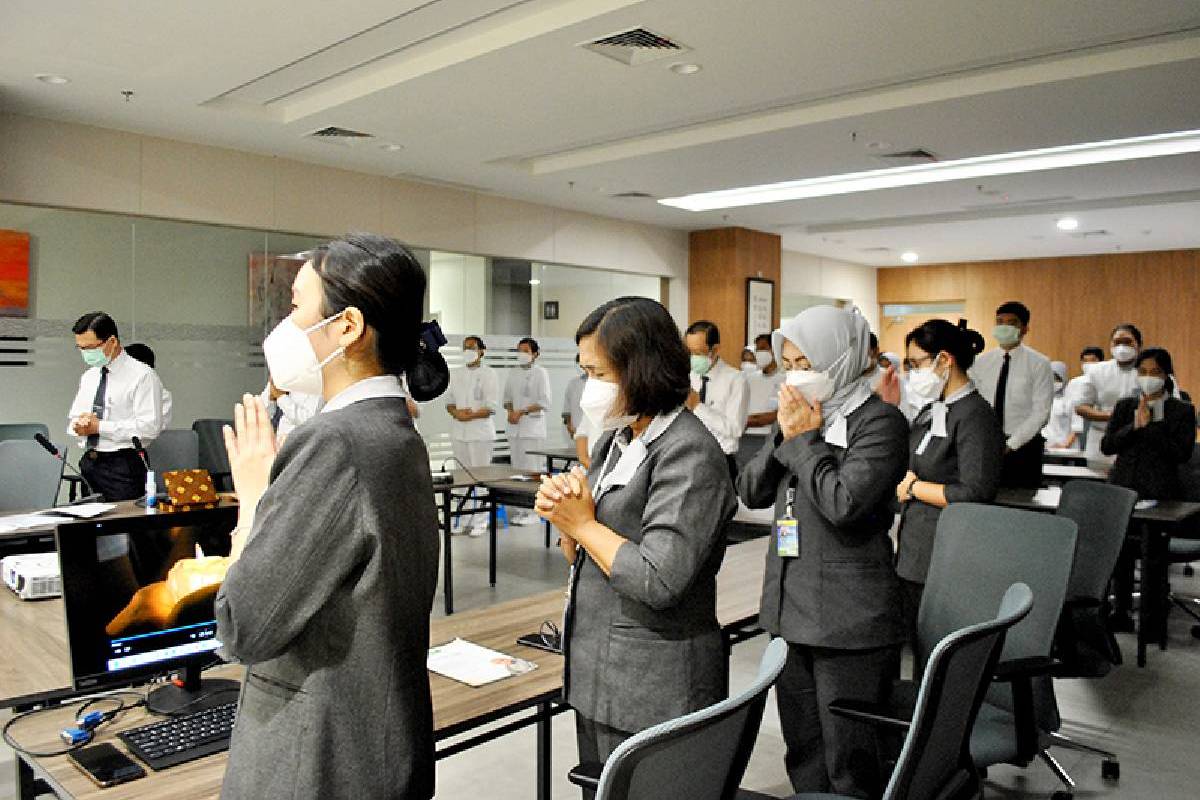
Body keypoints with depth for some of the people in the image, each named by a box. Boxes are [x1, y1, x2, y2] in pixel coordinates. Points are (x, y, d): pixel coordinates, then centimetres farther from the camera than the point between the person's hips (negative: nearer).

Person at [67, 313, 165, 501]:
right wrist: (80, 425, -4)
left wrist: (100, 426, -17)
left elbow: (150, 427, -17)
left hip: (122, 466, -6)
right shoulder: (88, 377, 15)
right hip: (88, 464, 6)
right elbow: (73, 420, 21)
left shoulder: (142, 376, -8)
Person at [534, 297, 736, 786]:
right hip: (598, 672, 8)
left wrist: (584, 524, -15)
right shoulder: (616, 438, 6)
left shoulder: (688, 454, -20)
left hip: (653, 686, -8)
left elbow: (659, 582, -27)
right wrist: (563, 516, -8)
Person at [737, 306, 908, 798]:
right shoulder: (798, 415, 11)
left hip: (850, 622, -7)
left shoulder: (879, 421, -10)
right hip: (790, 609, 7)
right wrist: (785, 437, -6)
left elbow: (844, 503, -22)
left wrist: (804, 440, -12)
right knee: (802, 756, 18)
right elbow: (751, 492, 6)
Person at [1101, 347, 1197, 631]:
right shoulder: (1124, 406, 12)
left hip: (1160, 491, -3)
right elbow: (1106, 446, 3)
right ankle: (1121, 612, 13)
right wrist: (1134, 426, -11)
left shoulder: (1183, 411, 4)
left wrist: (1149, 426, -13)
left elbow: (1183, 453, -8)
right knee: (1122, 549, 0)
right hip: (1124, 487, 3)